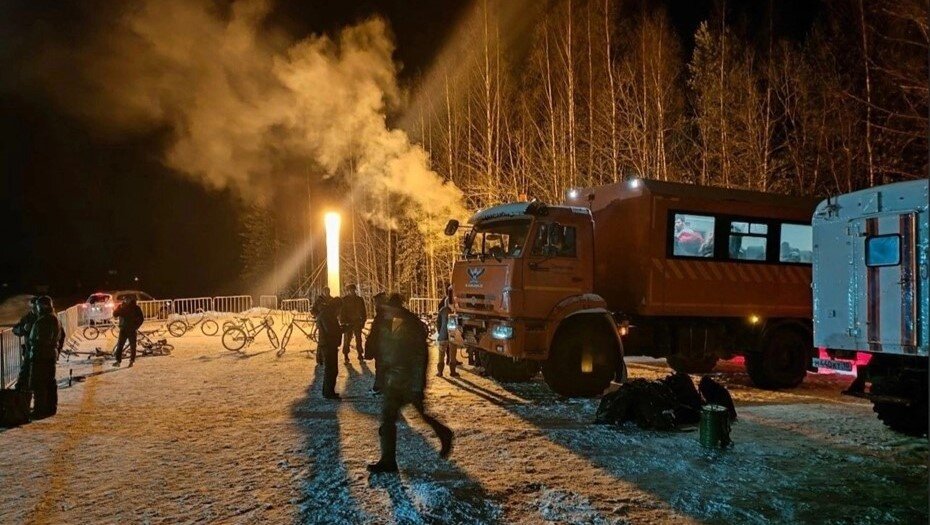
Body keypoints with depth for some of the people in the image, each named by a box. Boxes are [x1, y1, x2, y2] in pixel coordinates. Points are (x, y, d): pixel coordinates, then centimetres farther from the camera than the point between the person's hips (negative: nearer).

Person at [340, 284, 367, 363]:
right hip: (348, 323, -2)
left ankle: (360, 355, 11)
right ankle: (346, 356, 9)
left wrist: (363, 321, 3)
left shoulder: (360, 300, 7)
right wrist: (344, 322, -11)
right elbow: (341, 312, -3)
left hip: (357, 322, 2)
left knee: (359, 339, 6)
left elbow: (363, 312, 11)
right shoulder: (344, 300, -1)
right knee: (347, 339, 1)